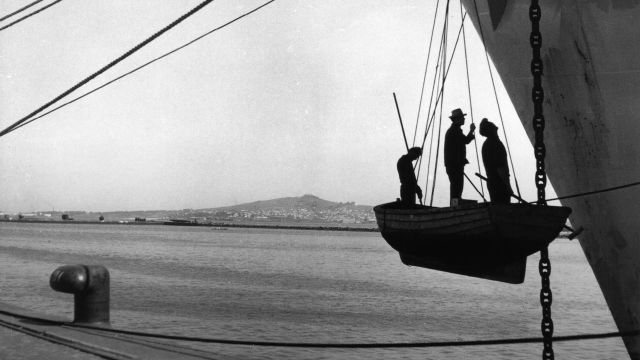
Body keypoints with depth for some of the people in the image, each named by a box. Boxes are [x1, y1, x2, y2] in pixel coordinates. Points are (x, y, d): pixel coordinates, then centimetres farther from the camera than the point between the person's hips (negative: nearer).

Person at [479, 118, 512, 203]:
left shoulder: (485, 144, 11)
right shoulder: (496, 144, -17)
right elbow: (500, 168, -21)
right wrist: (508, 186, -17)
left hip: (491, 182, 9)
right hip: (500, 183, -9)